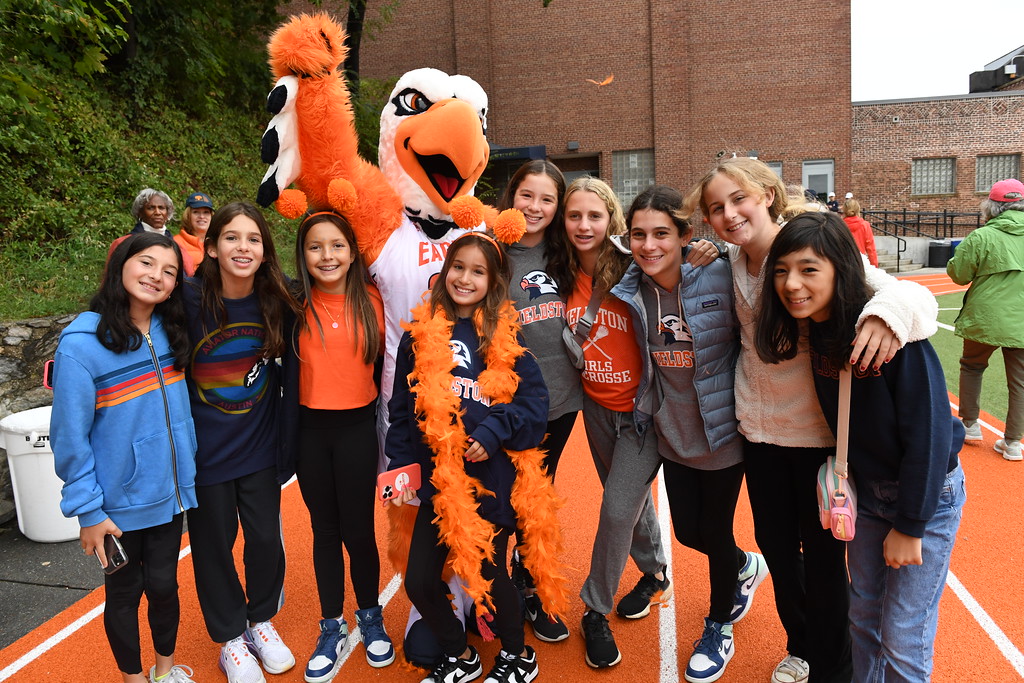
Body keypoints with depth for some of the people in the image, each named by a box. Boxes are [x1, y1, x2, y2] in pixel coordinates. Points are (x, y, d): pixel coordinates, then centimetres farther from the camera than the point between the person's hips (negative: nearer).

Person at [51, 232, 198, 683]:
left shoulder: (170, 333, -1)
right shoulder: (81, 344, -17)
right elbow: (70, 437, -15)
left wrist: (187, 479, 9)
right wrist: (88, 511, -13)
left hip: (170, 494, 4)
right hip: (119, 505, -4)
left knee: (163, 585, 17)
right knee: (124, 593, 16)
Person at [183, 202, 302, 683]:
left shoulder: (278, 300, -8)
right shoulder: (187, 299, -17)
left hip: (259, 444, 2)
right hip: (204, 448, -2)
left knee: (266, 537, 12)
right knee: (214, 543, 13)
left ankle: (261, 620, 39)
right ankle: (231, 638, 35)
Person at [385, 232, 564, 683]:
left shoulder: (506, 337, -2)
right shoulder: (420, 334, 3)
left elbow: (534, 401, -5)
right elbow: (402, 408, 7)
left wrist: (492, 432, -18)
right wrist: (401, 466, 3)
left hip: (493, 476, -3)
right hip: (438, 478, 3)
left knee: (490, 574, 10)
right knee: (419, 581, 7)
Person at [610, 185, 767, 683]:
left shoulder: (719, 278, -21)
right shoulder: (631, 290, -7)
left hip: (721, 434, -4)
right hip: (672, 434, 4)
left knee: (714, 533, 12)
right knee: (687, 532, 17)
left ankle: (719, 628, 41)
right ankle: (747, 567, 52)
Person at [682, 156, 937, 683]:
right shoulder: (730, 261, -1)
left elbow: (909, 295, -26)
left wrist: (887, 312, -49)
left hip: (819, 429, -5)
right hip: (759, 427, 5)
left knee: (823, 555, 10)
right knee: (774, 542, 19)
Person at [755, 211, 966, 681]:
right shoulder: (811, 330, -8)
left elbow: (929, 430, -24)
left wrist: (909, 526, -17)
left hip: (928, 493, -6)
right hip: (867, 488, 6)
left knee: (903, 641, 6)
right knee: (864, 616, 20)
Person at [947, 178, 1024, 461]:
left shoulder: (981, 237, -12)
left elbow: (958, 274, -6)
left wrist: (963, 253, 12)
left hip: (985, 319, -2)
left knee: (971, 368, 21)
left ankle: (970, 425, 26)